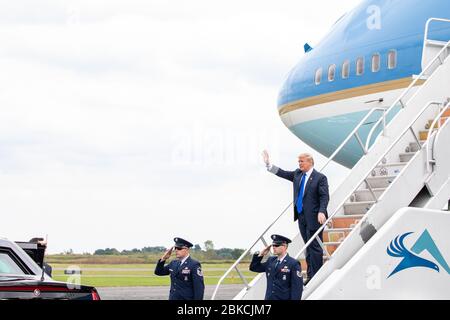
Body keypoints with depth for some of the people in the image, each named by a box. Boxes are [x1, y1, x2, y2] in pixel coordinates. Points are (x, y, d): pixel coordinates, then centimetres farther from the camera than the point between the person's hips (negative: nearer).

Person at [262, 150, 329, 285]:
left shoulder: (320, 178, -9)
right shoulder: (297, 174, 11)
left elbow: (324, 196, -13)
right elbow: (282, 173, 16)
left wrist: (321, 212, -24)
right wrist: (268, 164, 8)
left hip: (313, 217, -7)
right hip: (301, 216, 7)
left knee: (315, 246, -4)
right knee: (308, 246, 11)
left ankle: (316, 276, 1)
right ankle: (310, 275, 16)